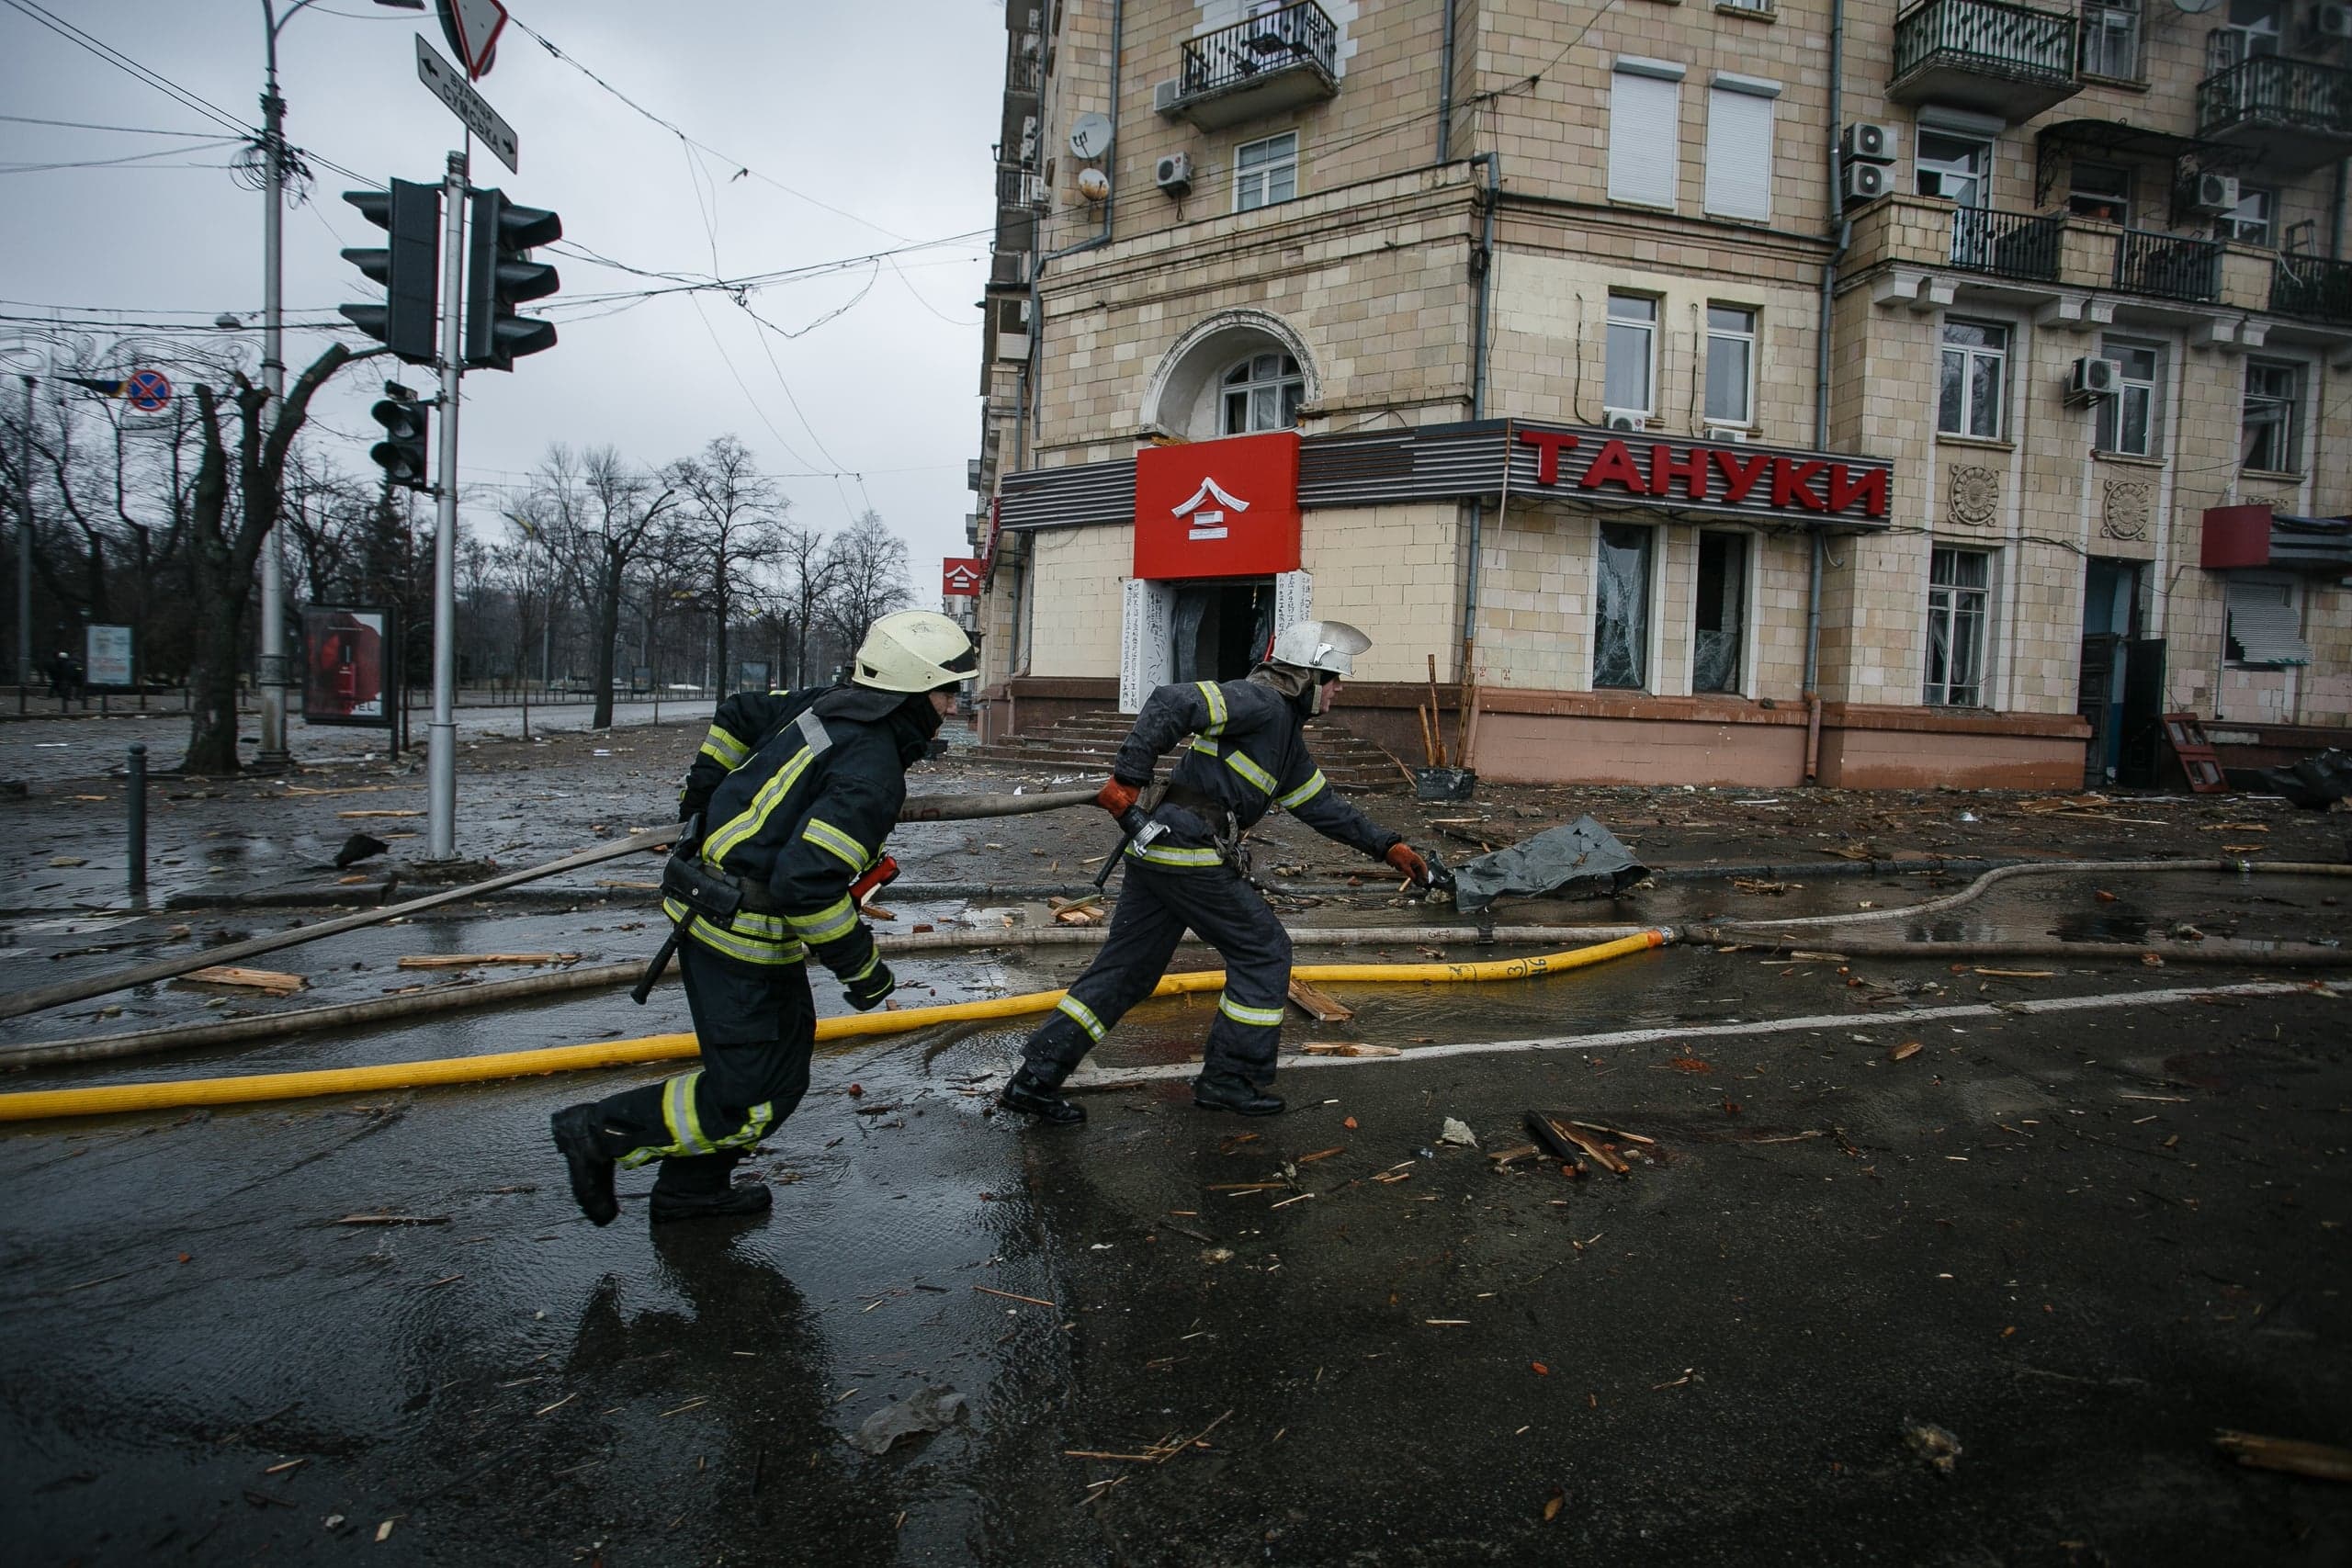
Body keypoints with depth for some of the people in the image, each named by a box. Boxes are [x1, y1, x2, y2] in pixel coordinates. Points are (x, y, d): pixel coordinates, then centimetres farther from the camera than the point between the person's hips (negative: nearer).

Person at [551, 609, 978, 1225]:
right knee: (755, 1099, -1)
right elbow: (806, 882, -29)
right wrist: (860, 967, -17)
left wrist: (701, 793, 28)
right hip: (743, 936, -10)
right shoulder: (873, 772, -23)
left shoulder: (826, 704, 5)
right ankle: (598, 1133, 10)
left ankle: (693, 1188, 33)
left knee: (786, 1051, 21)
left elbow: (738, 712, 21)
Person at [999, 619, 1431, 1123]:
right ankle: (1228, 1079, 13)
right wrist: (1128, 779, -23)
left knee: (1126, 968, 11)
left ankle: (1035, 1078, 14)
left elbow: (1322, 805, 30)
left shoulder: (1287, 737, 23)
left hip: (1156, 849, 10)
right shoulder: (1262, 702, -8)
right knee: (1263, 951, 4)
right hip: (1190, 855, -10)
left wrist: (1387, 847, 29)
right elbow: (1171, 704, -19)